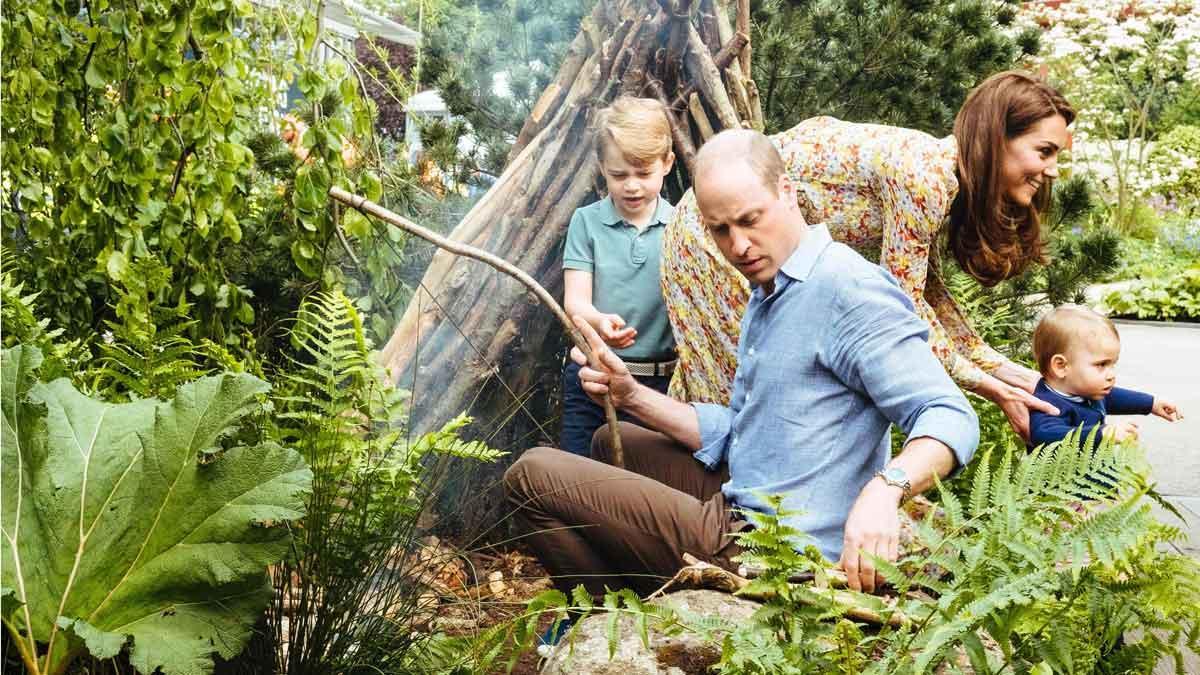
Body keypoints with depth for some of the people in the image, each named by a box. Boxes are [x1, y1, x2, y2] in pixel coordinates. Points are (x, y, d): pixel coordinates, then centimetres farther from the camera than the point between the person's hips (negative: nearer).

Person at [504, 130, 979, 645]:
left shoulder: (849, 289, -17)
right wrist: (630, 395, 4)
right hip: (742, 512, 10)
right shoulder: (766, 297, 15)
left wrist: (885, 487, -43)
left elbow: (951, 419, -23)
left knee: (531, 476, -9)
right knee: (613, 443, 31)